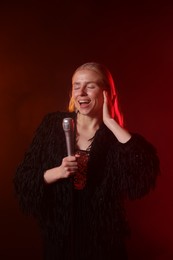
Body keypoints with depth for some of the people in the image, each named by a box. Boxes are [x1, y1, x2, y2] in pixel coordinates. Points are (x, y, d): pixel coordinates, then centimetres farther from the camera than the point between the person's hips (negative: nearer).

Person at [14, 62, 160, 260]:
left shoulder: (117, 135, -7)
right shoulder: (53, 125, -5)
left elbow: (148, 169, -27)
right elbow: (23, 180, -4)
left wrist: (110, 122, -21)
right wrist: (57, 172, -23)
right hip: (59, 234, 1)